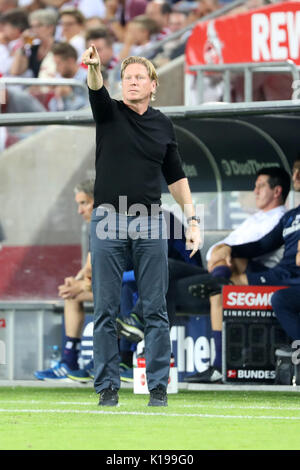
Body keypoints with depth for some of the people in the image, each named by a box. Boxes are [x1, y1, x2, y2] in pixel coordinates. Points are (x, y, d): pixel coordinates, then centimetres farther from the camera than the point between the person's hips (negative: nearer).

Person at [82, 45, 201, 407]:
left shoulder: (163, 125, 10)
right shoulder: (109, 113, 2)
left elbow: (176, 177, 15)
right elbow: (97, 91, -21)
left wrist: (192, 219, 6)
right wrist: (93, 68, -43)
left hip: (149, 226, 2)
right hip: (107, 224, -2)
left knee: (155, 310, 1)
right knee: (106, 310, 0)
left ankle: (158, 387, 6)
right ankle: (107, 387, 6)